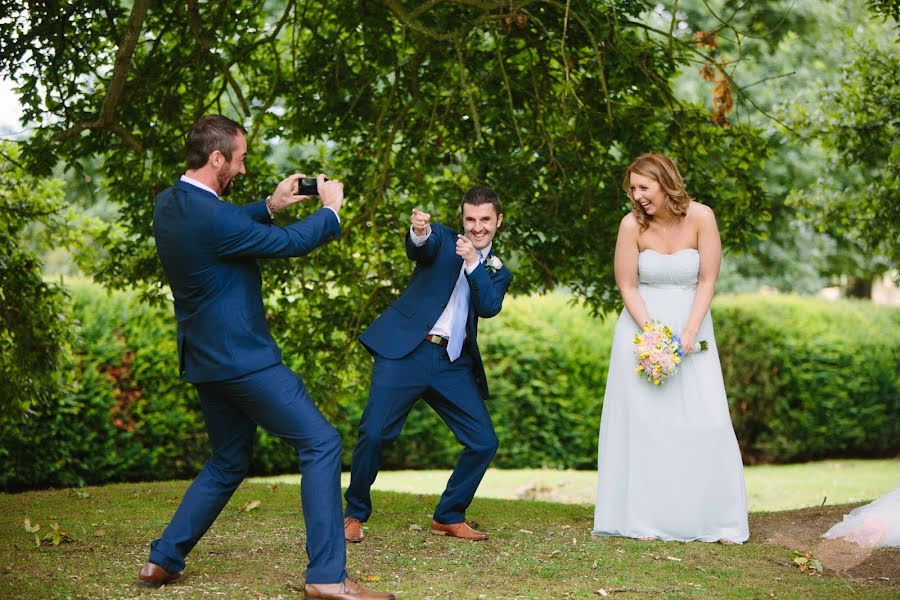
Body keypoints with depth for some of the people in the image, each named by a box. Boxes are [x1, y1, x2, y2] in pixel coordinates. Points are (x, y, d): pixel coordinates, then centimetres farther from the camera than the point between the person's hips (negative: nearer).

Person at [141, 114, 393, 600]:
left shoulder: (169, 203, 6)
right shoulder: (210, 216, -23)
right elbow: (290, 243, -12)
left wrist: (270, 206, 16)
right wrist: (331, 209, 5)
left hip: (205, 360, 10)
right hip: (242, 358, -10)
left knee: (228, 463, 22)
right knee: (320, 443, -5)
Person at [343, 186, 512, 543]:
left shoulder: (497, 272, 17)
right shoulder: (441, 239, 9)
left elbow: (490, 307, -3)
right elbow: (420, 249, -15)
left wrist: (473, 262, -15)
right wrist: (419, 232, -39)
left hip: (454, 365, 4)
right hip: (406, 351, -4)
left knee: (484, 442, -2)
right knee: (374, 433, -14)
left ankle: (449, 517, 17)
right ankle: (355, 514, 6)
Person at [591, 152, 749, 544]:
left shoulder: (700, 217, -9)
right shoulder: (633, 225, -10)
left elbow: (707, 280, -7)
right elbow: (627, 286, -6)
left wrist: (689, 333, -15)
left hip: (690, 327, 0)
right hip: (642, 326, 0)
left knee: (704, 420, -4)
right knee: (643, 420, -4)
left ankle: (718, 520, 4)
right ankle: (644, 519, 1)